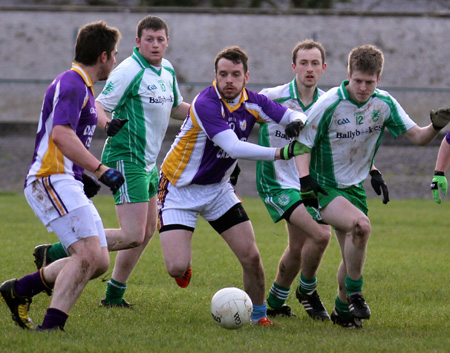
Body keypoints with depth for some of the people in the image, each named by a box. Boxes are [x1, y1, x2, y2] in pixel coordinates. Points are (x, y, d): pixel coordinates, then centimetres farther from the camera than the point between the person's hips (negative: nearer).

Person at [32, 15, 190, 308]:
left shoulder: (167, 70, 11)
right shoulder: (129, 71, -16)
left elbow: (175, 108, 27)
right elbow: (99, 106, -19)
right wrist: (109, 123, -40)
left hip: (148, 162, 9)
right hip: (126, 160, -9)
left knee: (147, 230, 13)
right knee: (132, 236, -16)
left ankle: (114, 295, 21)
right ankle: (56, 253, -10)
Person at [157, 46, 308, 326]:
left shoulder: (252, 102, -6)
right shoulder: (206, 103, -27)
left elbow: (295, 116, 0)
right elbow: (233, 147, -37)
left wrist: (297, 123, -25)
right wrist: (281, 153, -44)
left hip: (218, 188, 5)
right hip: (180, 189, -5)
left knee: (251, 256, -5)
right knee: (177, 267, -16)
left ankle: (258, 314, 18)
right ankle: (184, 268, 22)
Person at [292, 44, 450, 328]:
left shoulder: (385, 104, -4)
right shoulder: (329, 105, -18)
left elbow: (417, 137, -2)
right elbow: (302, 143, -12)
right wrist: (305, 179, -25)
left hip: (354, 187, 6)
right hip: (323, 187, -6)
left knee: (354, 255, 8)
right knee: (361, 225, -30)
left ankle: (342, 310, 30)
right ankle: (354, 294, -14)